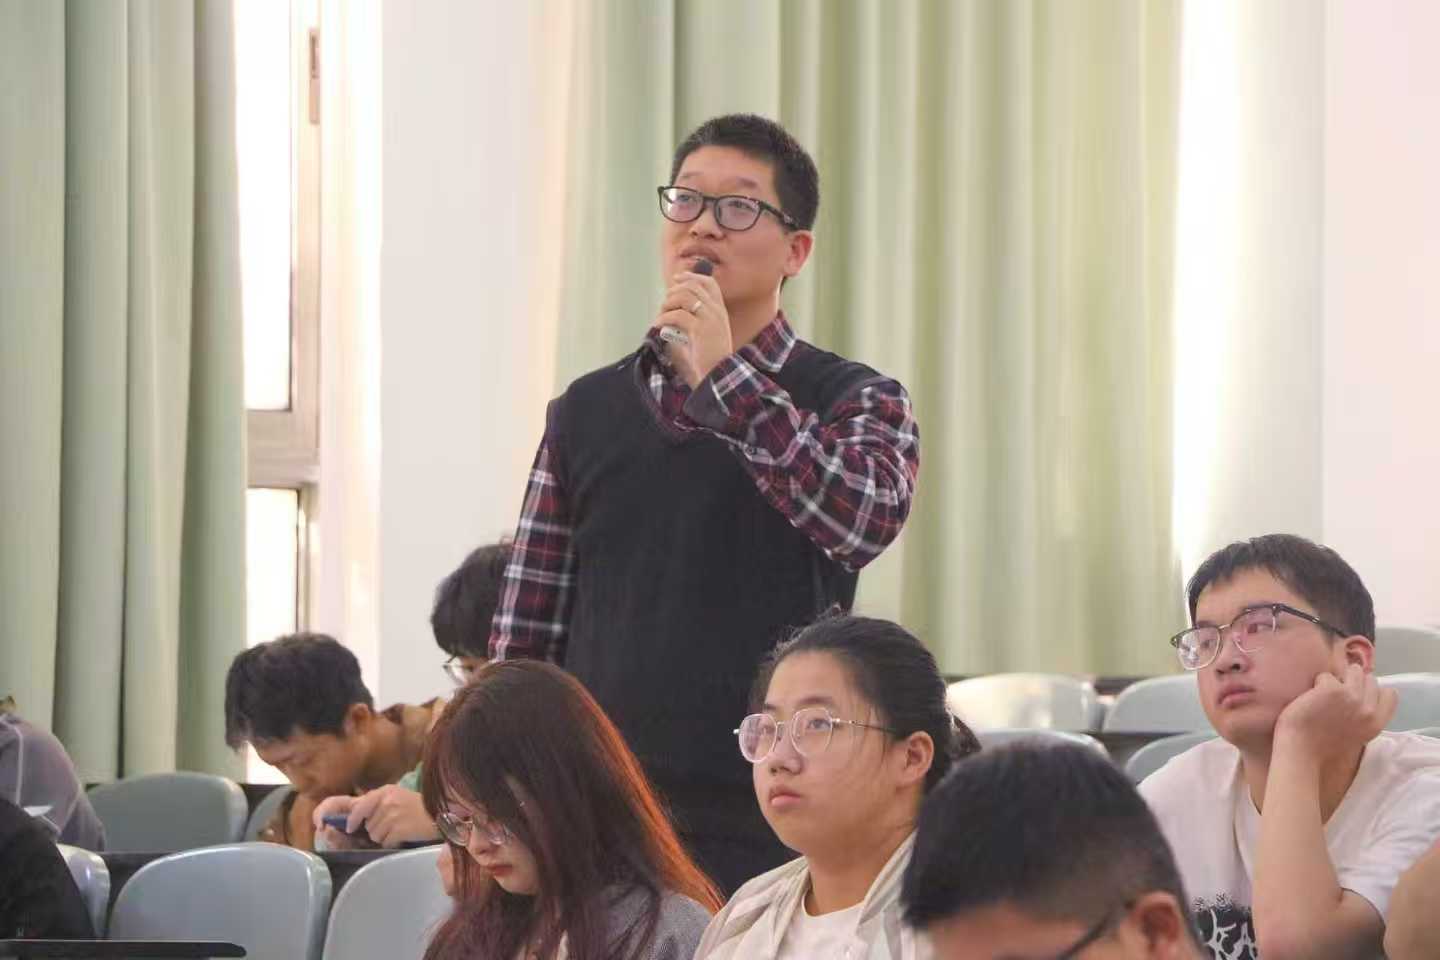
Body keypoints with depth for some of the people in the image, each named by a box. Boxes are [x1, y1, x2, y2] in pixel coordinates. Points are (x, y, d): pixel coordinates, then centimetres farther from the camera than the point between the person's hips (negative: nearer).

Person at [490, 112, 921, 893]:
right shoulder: (586, 411, 11)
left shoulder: (853, 402, 3)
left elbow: (866, 519, -21)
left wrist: (723, 376, -19)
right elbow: (523, 644, 11)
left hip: (768, 831, -3)